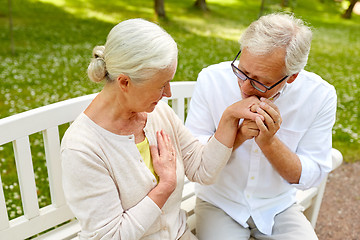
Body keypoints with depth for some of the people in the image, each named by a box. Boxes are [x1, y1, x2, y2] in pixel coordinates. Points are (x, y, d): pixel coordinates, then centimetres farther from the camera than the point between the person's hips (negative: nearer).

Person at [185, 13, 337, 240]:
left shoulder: (320, 96, -15)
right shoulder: (212, 79, -18)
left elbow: (310, 176, -11)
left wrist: (269, 142, -28)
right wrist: (238, 135, -29)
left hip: (278, 207, 2)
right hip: (219, 203, -1)